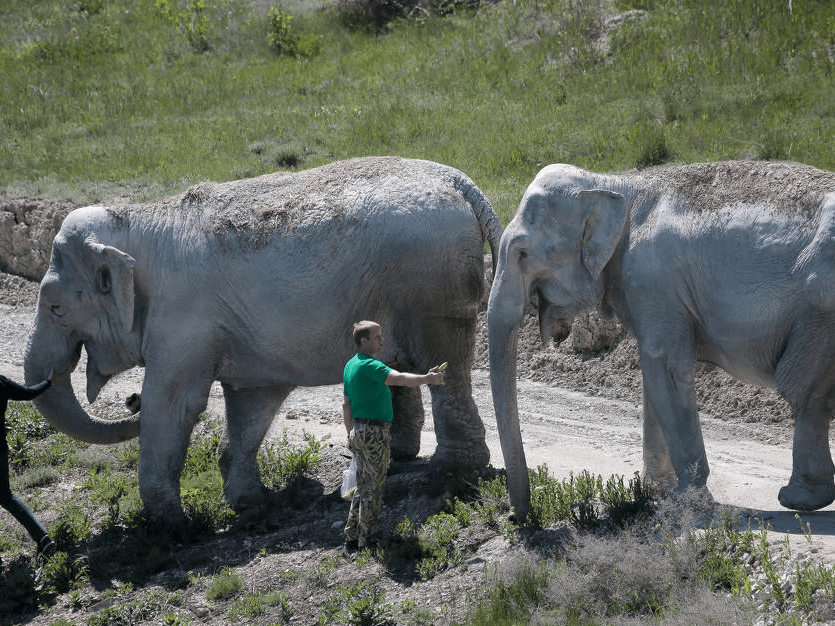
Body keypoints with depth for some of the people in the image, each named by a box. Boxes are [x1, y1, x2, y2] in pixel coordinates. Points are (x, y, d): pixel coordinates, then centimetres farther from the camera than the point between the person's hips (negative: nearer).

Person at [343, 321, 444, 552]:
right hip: (374, 433, -10)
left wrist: (351, 436, 24)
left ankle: (352, 538, 17)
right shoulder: (369, 366, -17)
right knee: (373, 489, -3)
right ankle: (367, 541, 0)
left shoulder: (351, 366, 14)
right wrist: (426, 379, -43)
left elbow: (346, 404, 19)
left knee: (363, 487, 15)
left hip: (359, 431, 10)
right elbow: (398, 378, -34)